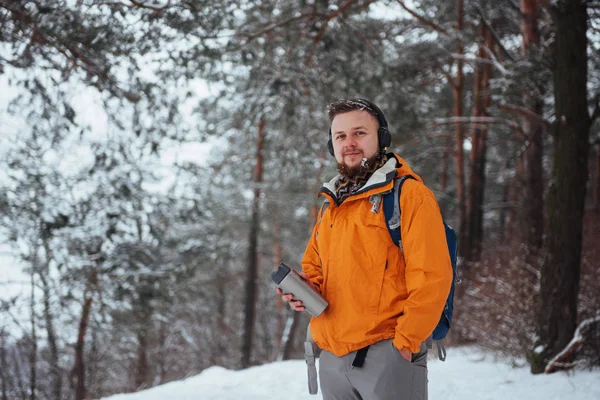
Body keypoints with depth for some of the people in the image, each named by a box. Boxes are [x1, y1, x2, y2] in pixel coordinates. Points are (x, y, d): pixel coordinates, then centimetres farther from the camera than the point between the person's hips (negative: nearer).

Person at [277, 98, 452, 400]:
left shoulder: (409, 194, -6)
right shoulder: (330, 205, 16)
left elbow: (431, 278, -12)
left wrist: (405, 342, -13)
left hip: (387, 353, -6)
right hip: (331, 358, 7)